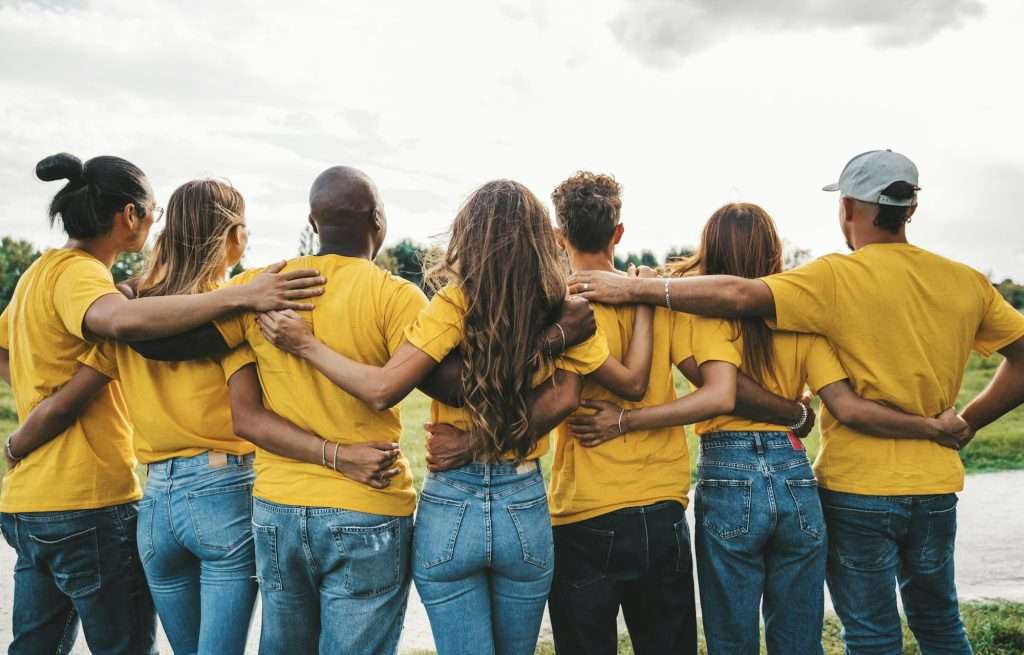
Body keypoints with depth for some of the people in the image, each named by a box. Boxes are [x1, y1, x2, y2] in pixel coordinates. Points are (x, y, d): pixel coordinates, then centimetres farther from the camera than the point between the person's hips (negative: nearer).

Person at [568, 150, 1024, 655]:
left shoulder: (839, 278, -16)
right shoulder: (967, 282, 0)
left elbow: (742, 294, -27)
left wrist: (635, 288, -23)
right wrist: (966, 424, 8)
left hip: (858, 485, -5)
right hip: (935, 484, 5)